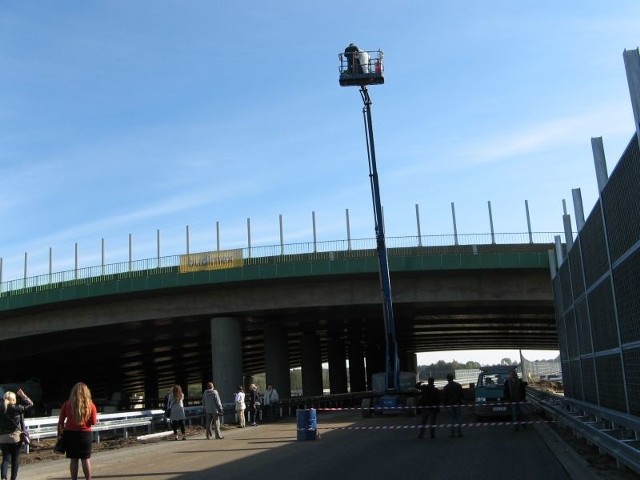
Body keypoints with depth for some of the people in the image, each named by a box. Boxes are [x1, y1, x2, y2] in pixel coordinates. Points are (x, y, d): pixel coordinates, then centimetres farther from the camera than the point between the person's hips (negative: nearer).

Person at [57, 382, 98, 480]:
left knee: (73, 459, 8)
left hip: (70, 434, 1)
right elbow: (93, 422, -3)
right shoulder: (90, 405, -6)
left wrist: (60, 433, 9)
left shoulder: (67, 404, -2)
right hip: (85, 434, -1)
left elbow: (61, 421, 0)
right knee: (86, 459, 8)